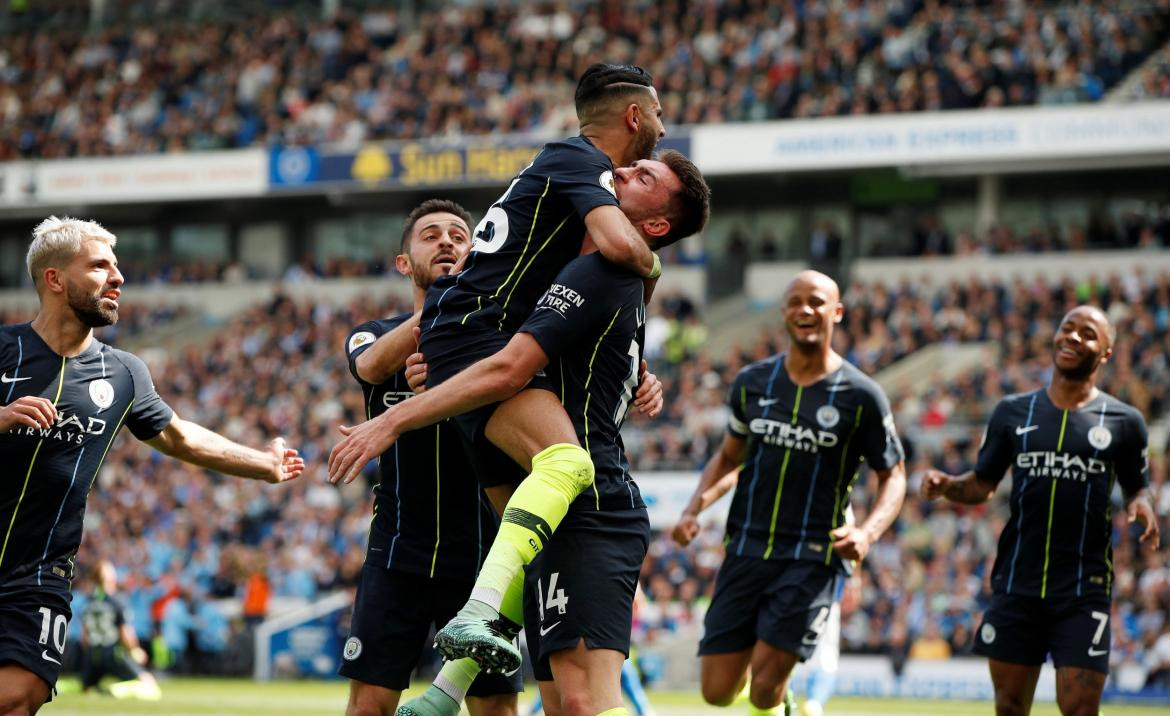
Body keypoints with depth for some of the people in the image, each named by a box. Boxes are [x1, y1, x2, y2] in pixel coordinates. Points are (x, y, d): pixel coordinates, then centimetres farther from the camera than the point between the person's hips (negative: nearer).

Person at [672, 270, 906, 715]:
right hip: (746, 549, 3)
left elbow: (893, 477, 4)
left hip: (812, 557, -3)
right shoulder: (753, 382, 7)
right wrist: (694, 507, 4)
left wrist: (867, 533, -15)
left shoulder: (861, 396, -3)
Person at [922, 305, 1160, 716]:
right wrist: (946, 486, -7)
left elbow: (1137, 487, 12)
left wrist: (1141, 505, -11)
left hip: (1085, 587, -2)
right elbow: (982, 485, 13)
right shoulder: (1013, 412, 8)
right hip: (1017, 584, 3)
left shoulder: (1123, 422, 3)